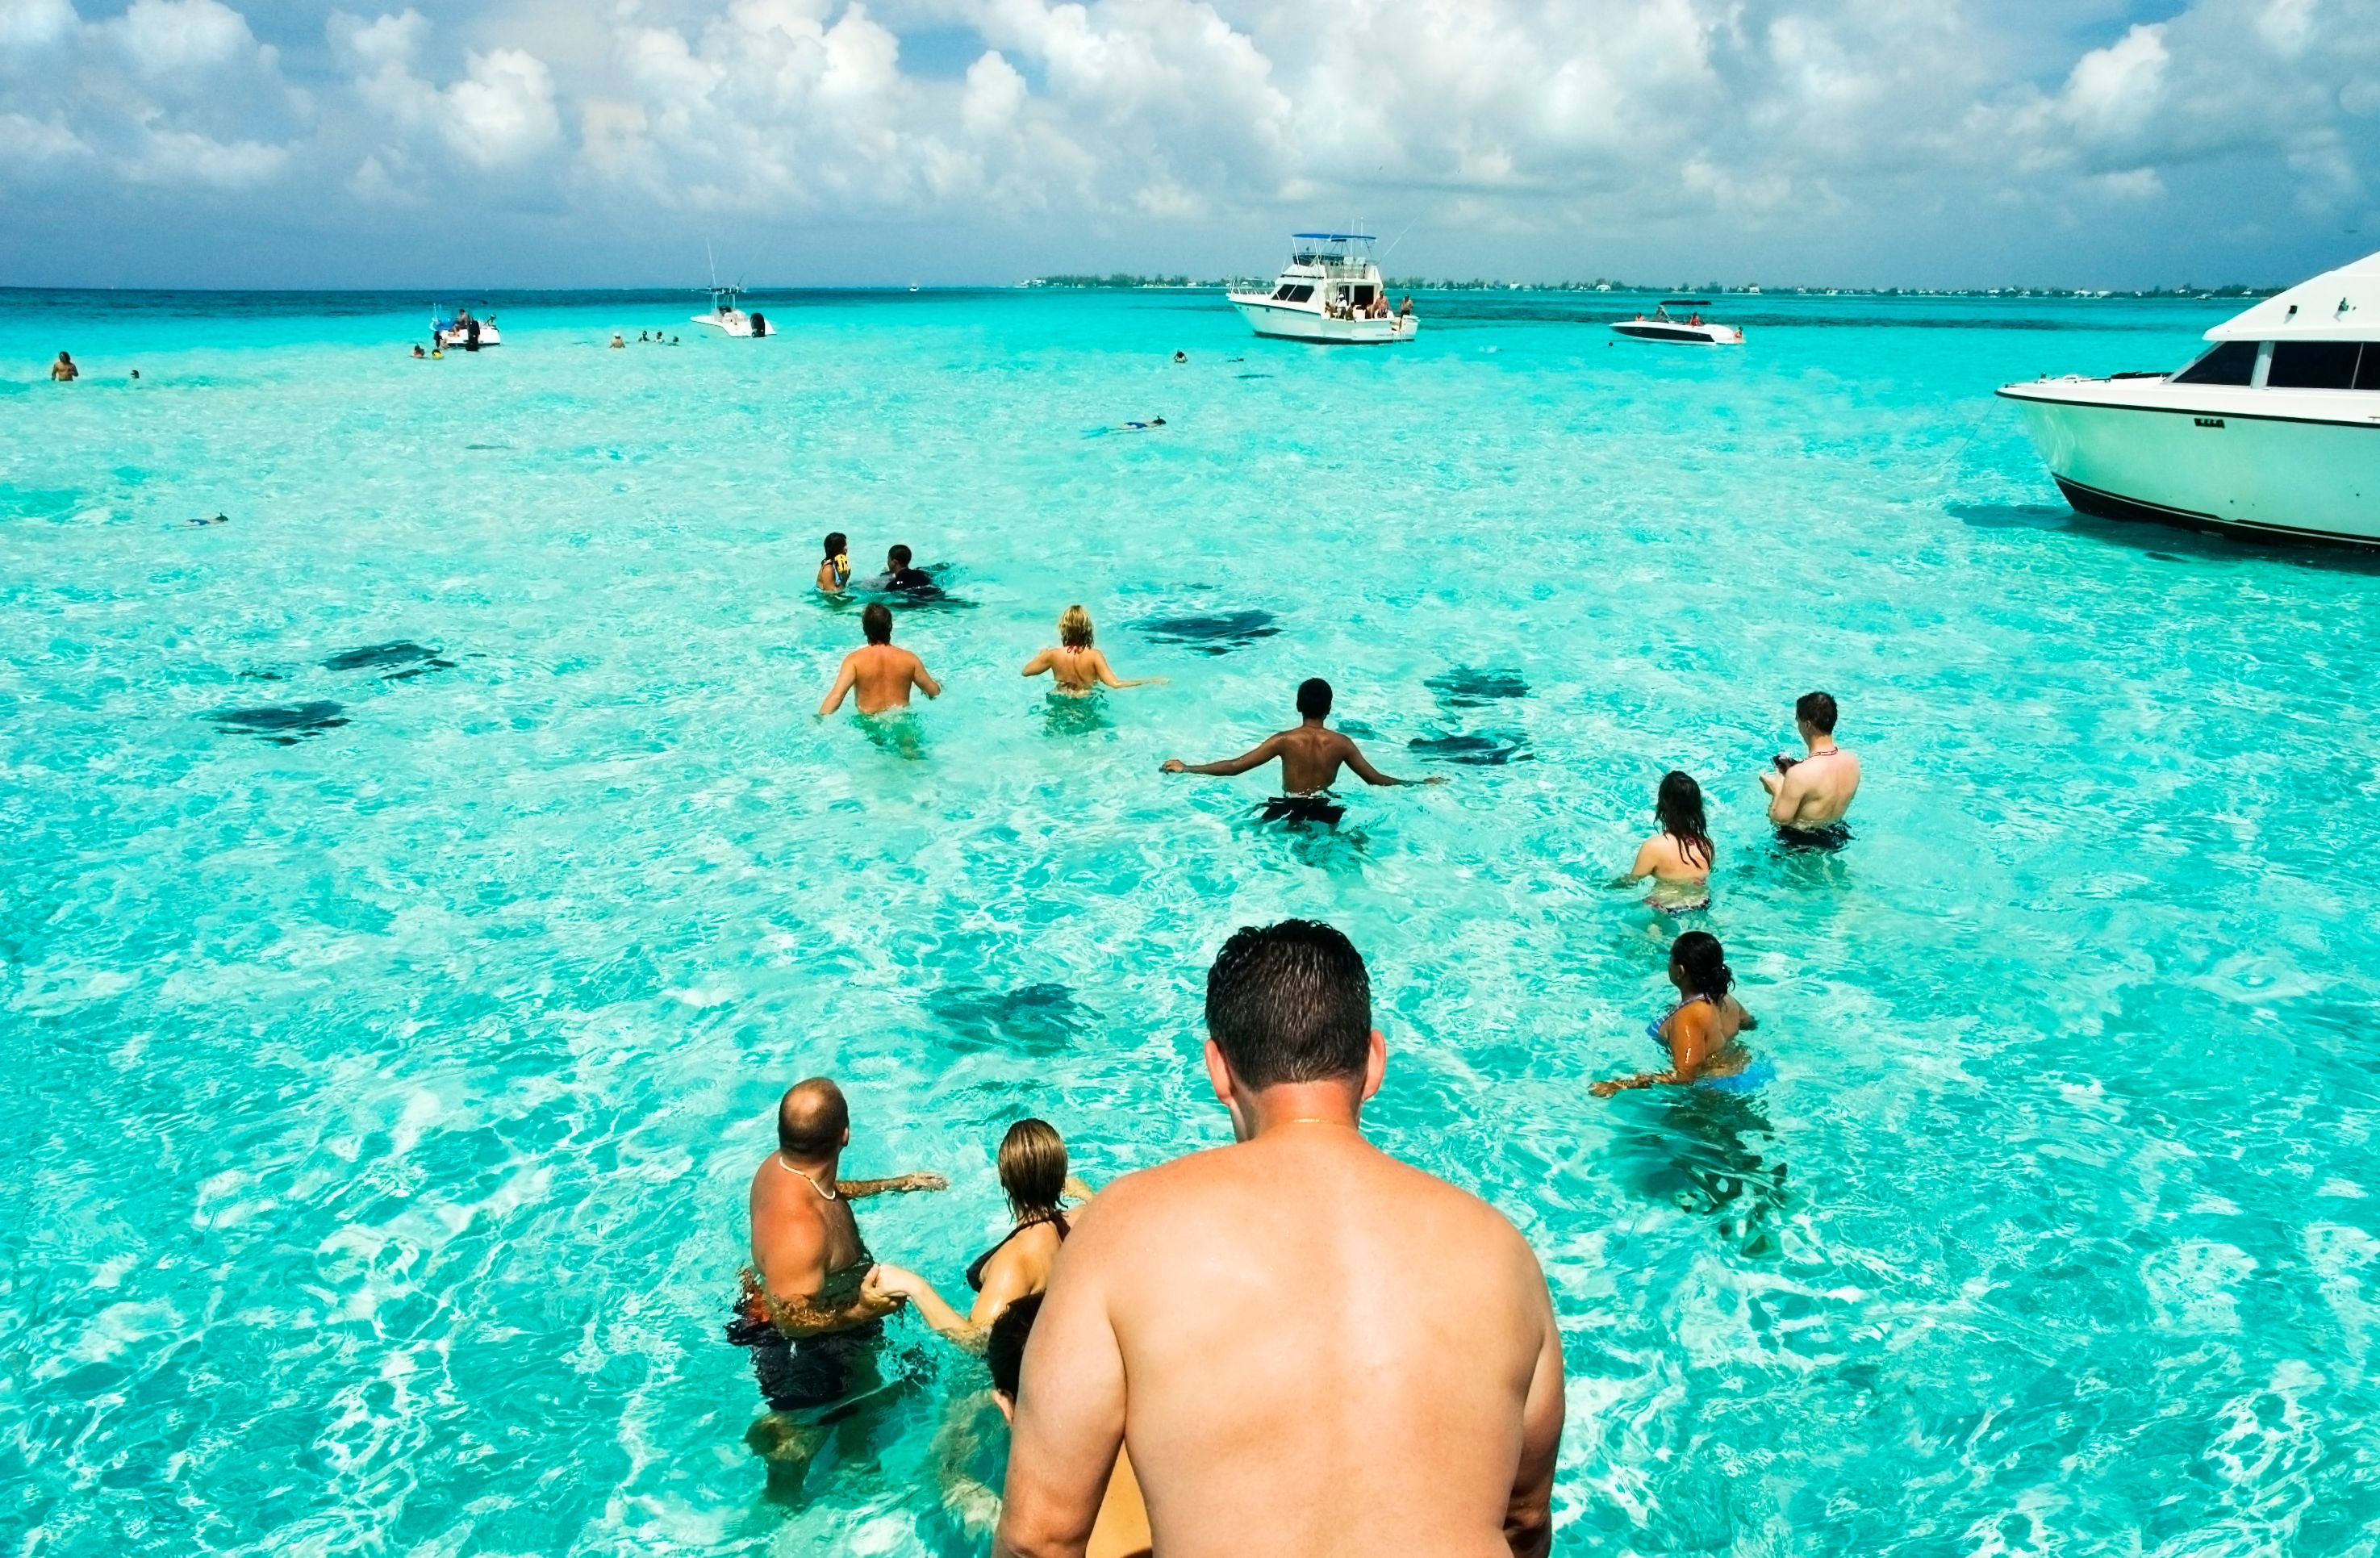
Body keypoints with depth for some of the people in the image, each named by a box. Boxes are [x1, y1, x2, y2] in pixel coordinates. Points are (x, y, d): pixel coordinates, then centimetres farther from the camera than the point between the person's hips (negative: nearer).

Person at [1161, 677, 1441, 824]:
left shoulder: (1285, 741, -9)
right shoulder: (1341, 743, -5)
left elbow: (1234, 767, -11)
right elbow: (1376, 779, 0)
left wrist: (1184, 769, -1)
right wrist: (1422, 783, 13)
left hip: (1289, 811, -2)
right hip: (1326, 810, 2)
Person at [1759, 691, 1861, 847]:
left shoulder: (1799, 774, -31)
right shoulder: (1852, 761, -10)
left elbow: (1780, 819, -22)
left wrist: (1777, 790, -6)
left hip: (1801, 843, -7)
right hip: (1838, 837, 7)